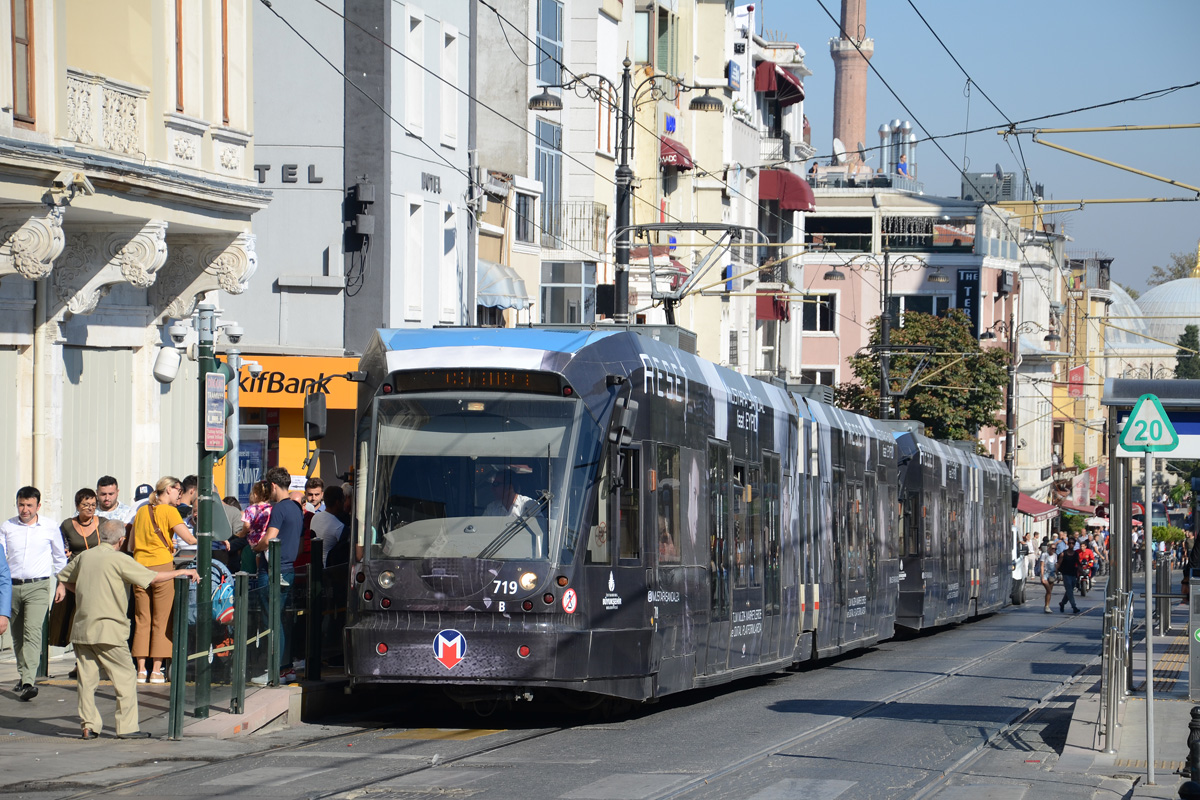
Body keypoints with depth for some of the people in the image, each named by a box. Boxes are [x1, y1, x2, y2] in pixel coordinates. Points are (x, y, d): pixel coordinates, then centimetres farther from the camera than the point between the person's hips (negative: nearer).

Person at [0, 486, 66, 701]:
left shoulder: (50, 528, 3)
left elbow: (60, 558, 16)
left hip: (38, 587, -3)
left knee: (32, 632, -17)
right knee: (17, 635, 11)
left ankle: (28, 682, -25)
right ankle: (23, 676, 27)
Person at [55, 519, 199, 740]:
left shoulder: (84, 556, 8)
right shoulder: (119, 559, -9)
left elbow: (64, 578, 23)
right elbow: (154, 578, -11)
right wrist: (183, 572, -1)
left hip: (81, 628, 6)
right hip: (108, 630, -6)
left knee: (87, 679, 8)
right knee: (125, 678, 3)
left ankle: (89, 725, 7)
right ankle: (127, 726, 2)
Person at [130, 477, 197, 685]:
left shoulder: (141, 511, 14)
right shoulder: (168, 511, -4)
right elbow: (190, 539, -13)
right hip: (162, 566, -5)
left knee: (142, 621, 6)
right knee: (161, 621, 0)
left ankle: (141, 670, 3)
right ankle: (156, 671, -3)